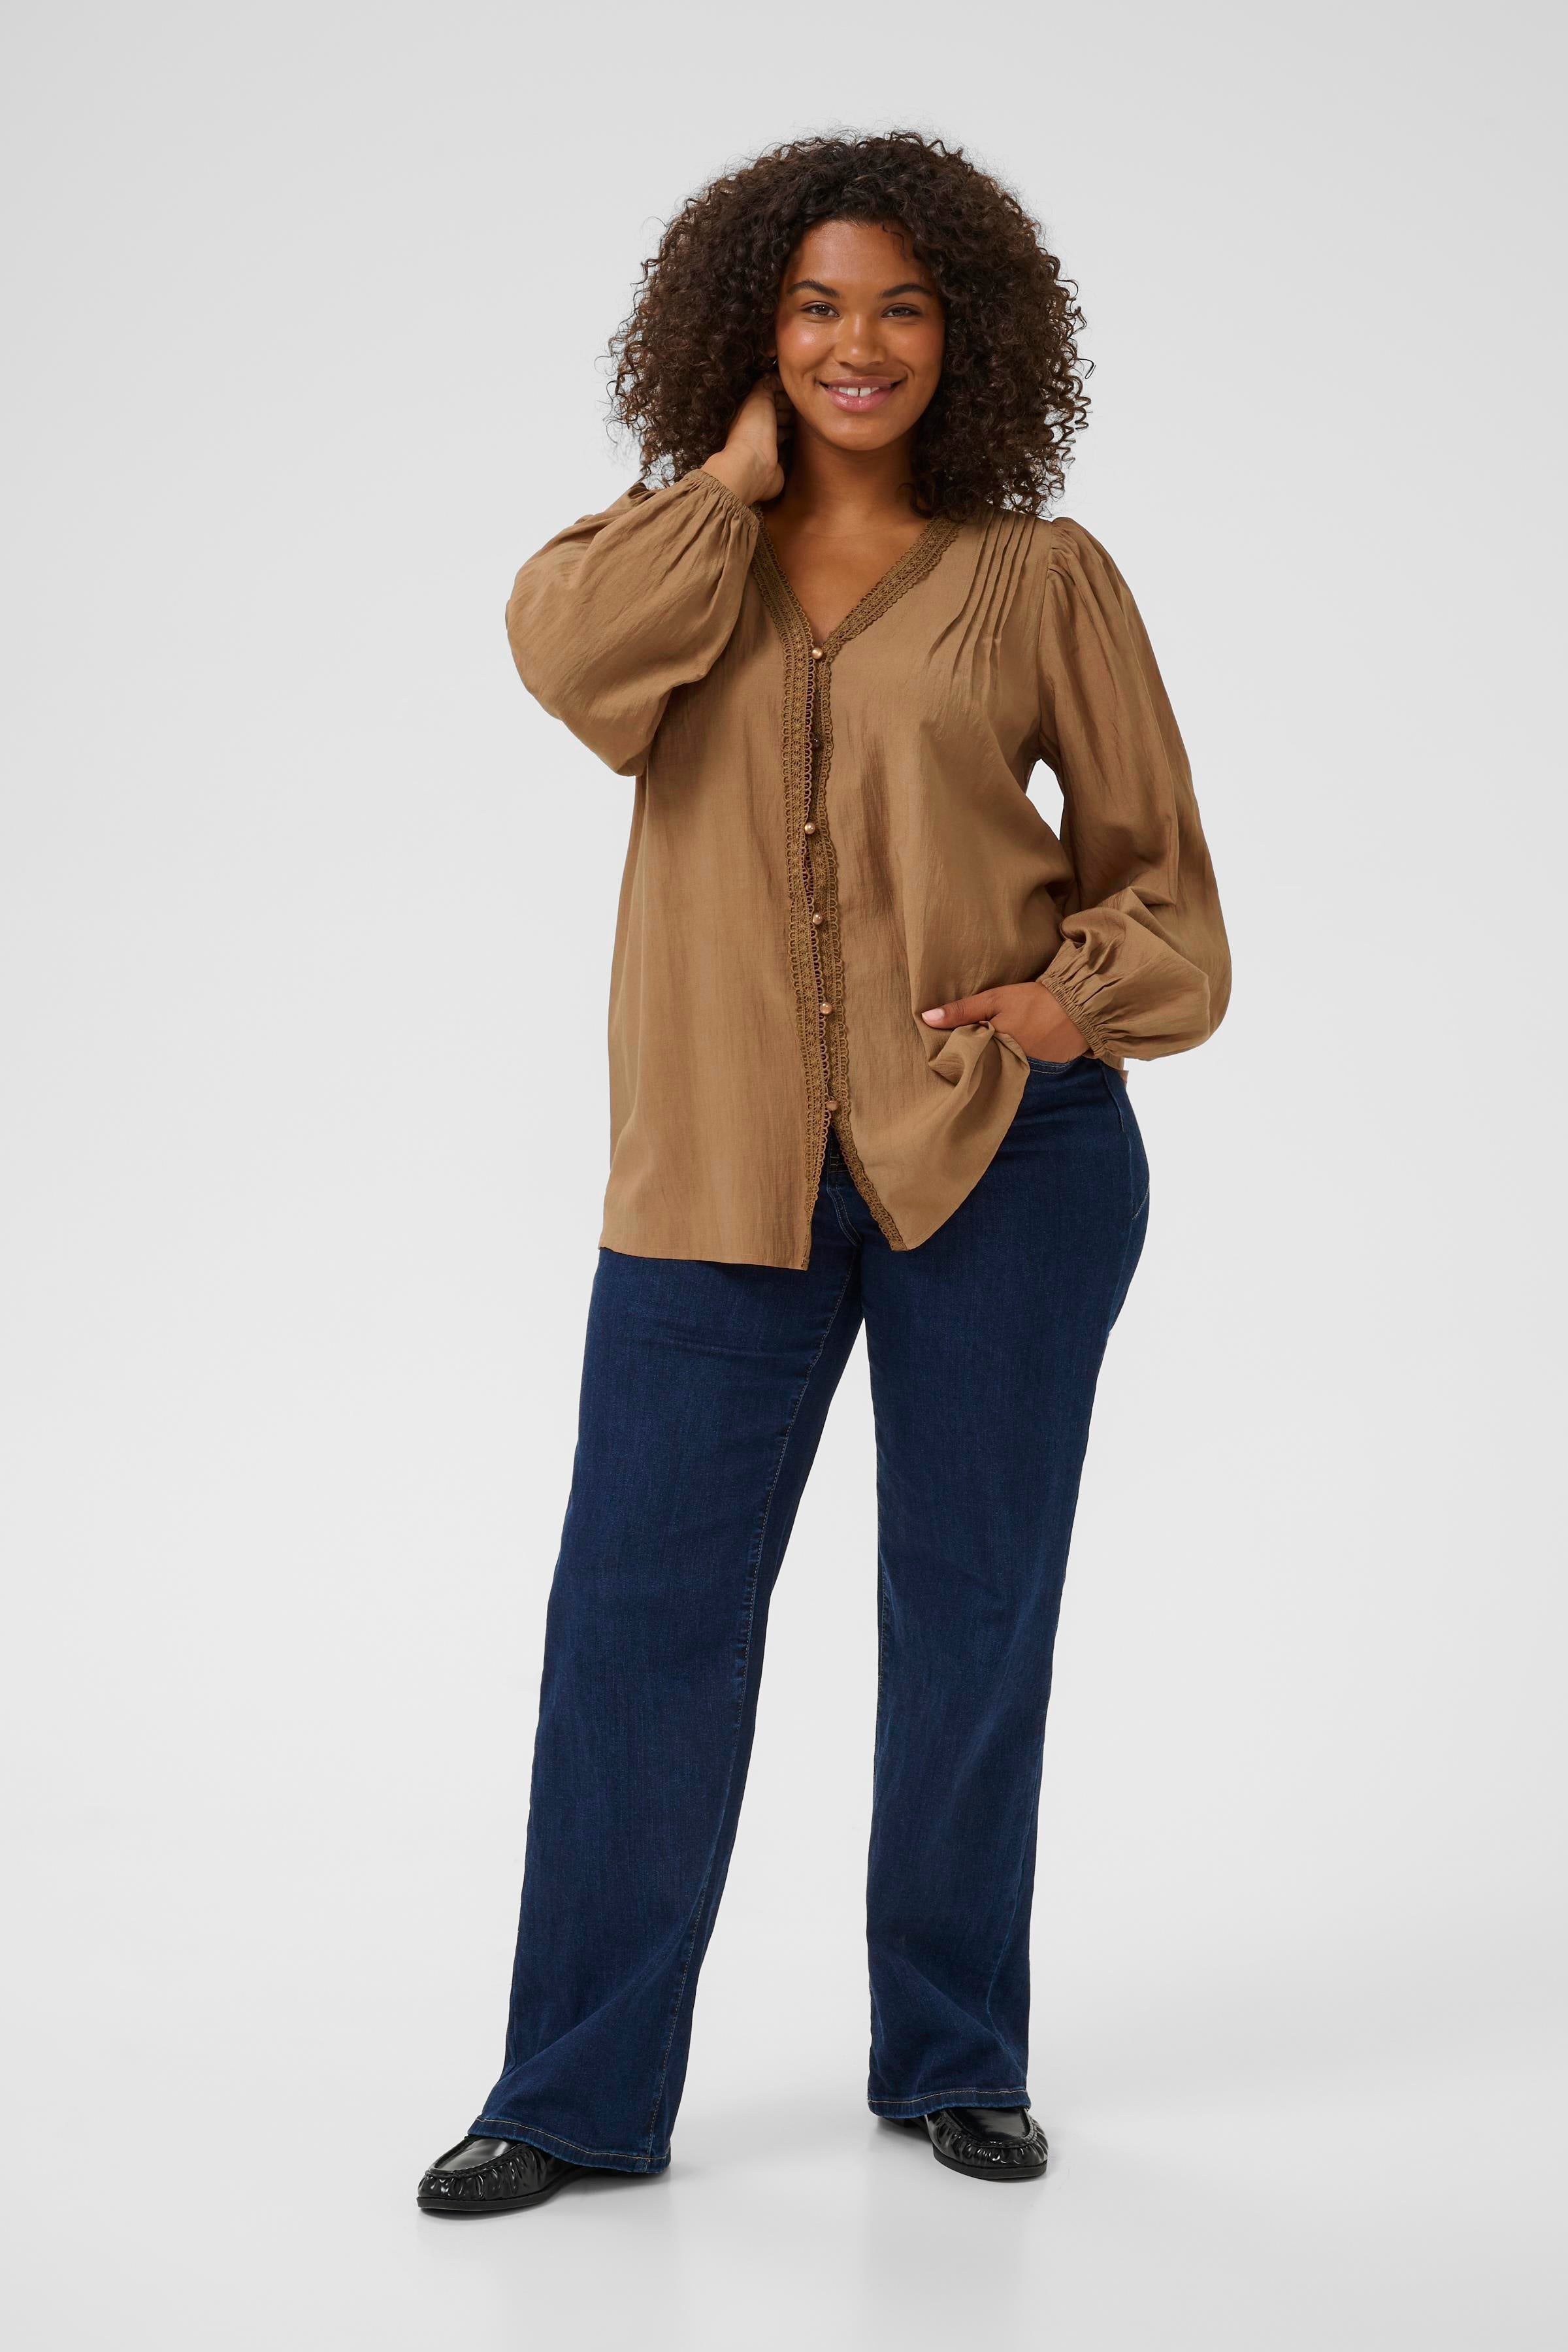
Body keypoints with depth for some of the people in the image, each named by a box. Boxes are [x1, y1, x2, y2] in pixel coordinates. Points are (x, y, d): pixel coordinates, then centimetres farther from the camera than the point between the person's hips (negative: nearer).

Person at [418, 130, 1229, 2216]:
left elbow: (1160, 874, 7)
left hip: (1003, 1155, -1)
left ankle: (956, 2061, 25)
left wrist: (1075, 994, -13)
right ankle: (579, 2094, 12)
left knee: (971, 1613, 9)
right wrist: (738, 472, -5)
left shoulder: (1041, 578, 5)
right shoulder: (680, 553, 9)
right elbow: (571, 657, -15)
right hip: (723, 1162, 1)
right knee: (639, 1609, 0)